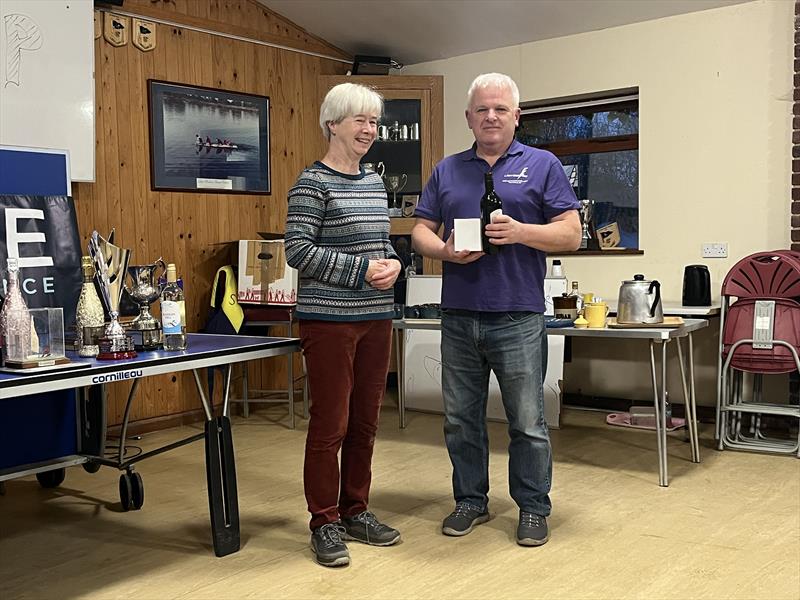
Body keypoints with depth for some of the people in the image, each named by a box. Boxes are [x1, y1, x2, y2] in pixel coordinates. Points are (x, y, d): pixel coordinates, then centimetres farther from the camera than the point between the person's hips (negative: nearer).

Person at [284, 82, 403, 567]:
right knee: (330, 423, -1)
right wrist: (362, 269, -17)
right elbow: (298, 250, -14)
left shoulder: (374, 183, 14)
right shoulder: (313, 184, -7)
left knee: (366, 421, 13)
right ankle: (326, 523, 13)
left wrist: (392, 263, -2)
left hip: (376, 318, 7)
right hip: (330, 320, -7)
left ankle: (356, 511, 27)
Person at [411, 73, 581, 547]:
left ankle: (534, 508, 20)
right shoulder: (447, 171, 14)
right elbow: (421, 231, 11)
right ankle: (471, 501, 28)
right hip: (459, 317, 4)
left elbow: (571, 233, -2)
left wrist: (520, 232, -17)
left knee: (528, 422, 4)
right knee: (461, 420, 12)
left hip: (519, 317, -3)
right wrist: (445, 250, -10)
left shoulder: (542, 166, 4)